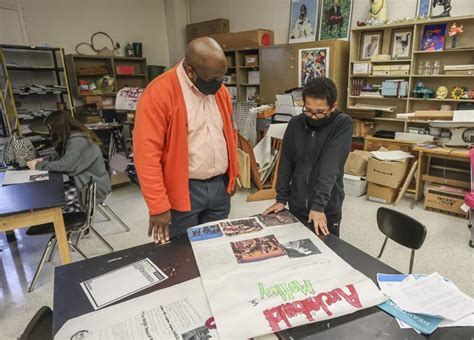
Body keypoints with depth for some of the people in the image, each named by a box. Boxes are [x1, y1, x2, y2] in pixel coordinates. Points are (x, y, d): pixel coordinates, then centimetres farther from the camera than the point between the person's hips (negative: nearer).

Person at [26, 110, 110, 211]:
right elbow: (62, 157, 17)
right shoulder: (73, 136, 8)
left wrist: (39, 166, -12)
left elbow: (65, 165, -26)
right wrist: (43, 160, 2)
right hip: (86, 181, 9)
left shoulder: (78, 140, -22)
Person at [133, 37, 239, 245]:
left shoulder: (219, 89, 4)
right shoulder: (159, 93, -17)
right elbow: (147, 154, -19)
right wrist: (158, 206, -18)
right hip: (183, 191, -6)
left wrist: (232, 173, 14)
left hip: (220, 185, 6)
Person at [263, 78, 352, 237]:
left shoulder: (343, 123, -14)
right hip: (296, 207, 4)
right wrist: (281, 198, -1)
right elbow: (286, 163, 2)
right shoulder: (295, 123, -3)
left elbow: (331, 166, -23)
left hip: (327, 209, -3)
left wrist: (319, 205, -29)